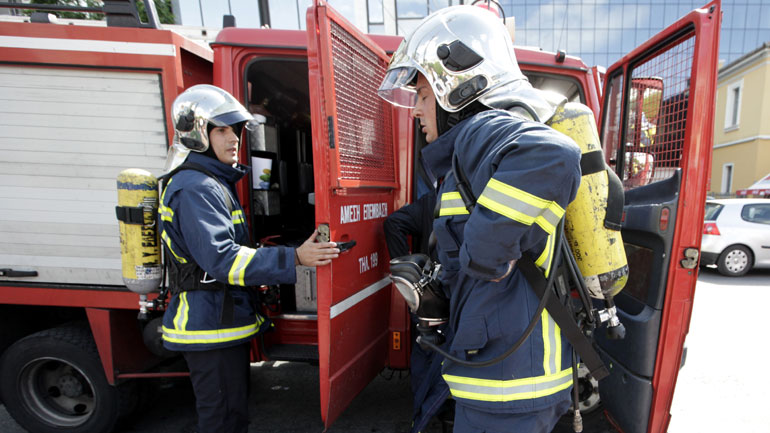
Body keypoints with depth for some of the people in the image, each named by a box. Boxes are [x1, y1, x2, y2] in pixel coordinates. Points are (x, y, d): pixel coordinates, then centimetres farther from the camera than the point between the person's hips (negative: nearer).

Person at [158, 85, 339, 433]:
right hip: (210, 327, -10)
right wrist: (293, 259, -31)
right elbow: (221, 259, -28)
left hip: (223, 323, 10)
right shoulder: (195, 188, -19)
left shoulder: (214, 182, 15)